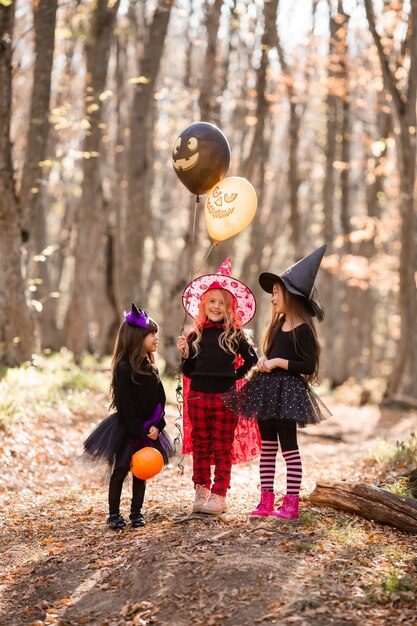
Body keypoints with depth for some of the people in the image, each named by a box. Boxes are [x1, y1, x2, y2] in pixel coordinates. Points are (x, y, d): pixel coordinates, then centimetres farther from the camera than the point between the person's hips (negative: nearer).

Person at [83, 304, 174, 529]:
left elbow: (160, 399, 6)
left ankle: (136, 513, 19)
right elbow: (124, 405, -17)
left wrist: (156, 426, -8)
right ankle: (114, 514, 14)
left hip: (147, 430, 7)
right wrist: (139, 430, -17)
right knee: (120, 470, 2)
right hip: (127, 430, -7)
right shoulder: (123, 368, -15)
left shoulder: (150, 368, 8)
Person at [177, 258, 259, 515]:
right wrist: (185, 354, -10)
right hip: (198, 395, 3)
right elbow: (189, 371, 7)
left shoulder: (235, 334, -1)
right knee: (200, 446, 9)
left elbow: (251, 359, 10)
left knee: (222, 448, 4)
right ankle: (201, 491, 18)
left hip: (225, 397, -2)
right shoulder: (196, 335, 5)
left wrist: (236, 375, 0)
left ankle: (219, 495, 9)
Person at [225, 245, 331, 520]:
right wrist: (263, 362, 3)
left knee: (289, 448, -2)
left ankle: (291, 504, 5)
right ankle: (266, 501, 16)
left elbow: (308, 365, -17)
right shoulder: (278, 325, 13)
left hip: (287, 393, -8)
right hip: (267, 390, 8)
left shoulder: (302, 330, -12)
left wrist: (278, 362, -17)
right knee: (267, 448, 10)